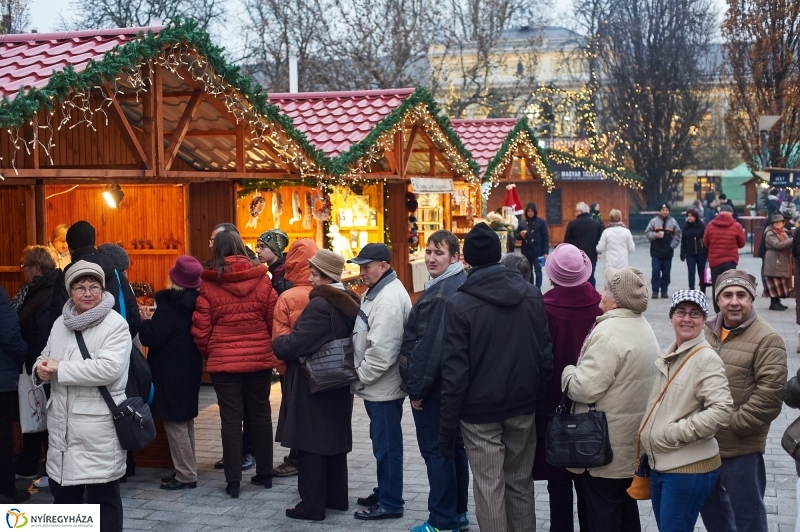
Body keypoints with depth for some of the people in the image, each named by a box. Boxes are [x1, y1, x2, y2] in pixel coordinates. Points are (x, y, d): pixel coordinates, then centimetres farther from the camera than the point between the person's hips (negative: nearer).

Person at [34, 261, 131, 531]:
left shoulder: (116, 325, -10)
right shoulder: (61, 323, 11)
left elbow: (108, 368, -23)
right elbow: (45, 357, 20)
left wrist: (59, 368, -19)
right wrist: (42, 369, -5)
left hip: (99, 426, -7)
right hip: (62, 423, 7)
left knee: (103, 496, 2)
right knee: (62, 491, 18)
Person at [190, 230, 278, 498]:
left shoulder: (209, 285, -7)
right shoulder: (261, 280, -3)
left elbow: (200, 329, -5)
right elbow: (274, 320, -2)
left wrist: (208, 354, 13)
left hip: (223, 362, -2)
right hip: (259, 359, 2)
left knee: (231, 418, 4)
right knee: (260, 414, 14)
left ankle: (233, 481, 5)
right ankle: (264, 473, 24)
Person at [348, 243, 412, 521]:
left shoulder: (389, 297, -21)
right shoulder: (375, 292, 14)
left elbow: (382, 349, -26)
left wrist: (360, 377, -16)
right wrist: (360, 375, 12)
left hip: (383, 386, -10)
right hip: (376, 385, 10)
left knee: (387, 444, -1)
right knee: (382, 442, 19)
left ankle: (391, 503, 8)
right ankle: (384, 493, 30)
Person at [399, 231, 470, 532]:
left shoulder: (440, 294, -22)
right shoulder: (462, 283, 10)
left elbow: (430, 346, -25)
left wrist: (416, 387, -16)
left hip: (435, 385, -10)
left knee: (435, 451, -2)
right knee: (454, 446, 16)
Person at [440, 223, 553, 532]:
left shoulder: (460, 304, -13)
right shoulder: (532, 295, 0)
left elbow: (455, 370, -13)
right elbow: (545, 355, 3)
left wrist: (447, 424, -6)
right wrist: (540, 402, 12)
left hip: (480, 412, -4)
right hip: (523, 406, 4)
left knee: (489, 489, 3)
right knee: (520, 482, 16)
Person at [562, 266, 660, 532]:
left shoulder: (608, 333, -22)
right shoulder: (644, 328, 9)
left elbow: (585, 388, -25)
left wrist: (568, 372, -6)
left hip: (606, 445, -9)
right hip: (632, 439, 9)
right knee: (626, 508, 19)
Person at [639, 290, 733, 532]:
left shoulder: (706, 358, -13)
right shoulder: (667, 357, 12)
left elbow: (722, 410, -23)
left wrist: (675, 433, -19)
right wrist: (647, 448, 15)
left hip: (688, 469, -8)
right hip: (659, 464, 8)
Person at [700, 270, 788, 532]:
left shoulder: (766, 340, -13)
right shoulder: (705, 331, 7)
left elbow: (770, 394, -19)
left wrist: (735, 425, -18)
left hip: (741, 448, -7)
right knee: (710, 508, 23)